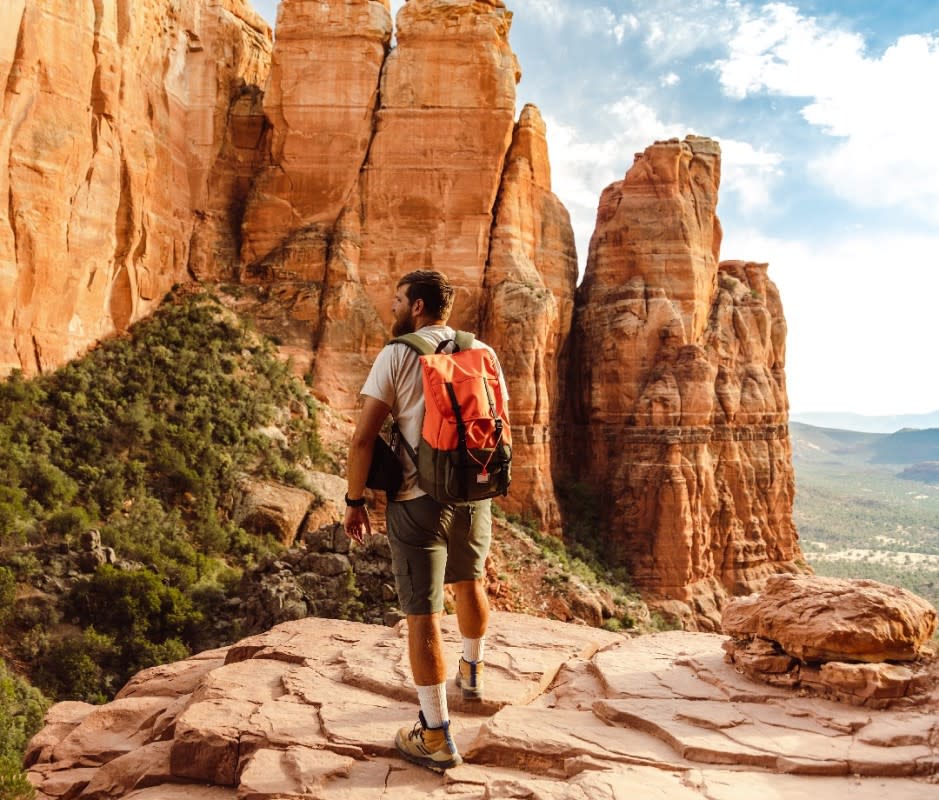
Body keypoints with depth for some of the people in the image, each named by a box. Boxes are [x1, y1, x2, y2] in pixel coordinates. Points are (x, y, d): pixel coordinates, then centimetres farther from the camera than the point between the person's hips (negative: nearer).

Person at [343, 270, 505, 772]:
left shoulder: (397, 355, -9)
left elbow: (364, 437, -13)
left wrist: (355, 500, -3)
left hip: (419, 501, -5)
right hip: (475, 496, 5)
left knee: (422, 615, 3)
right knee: (469, 583, 28)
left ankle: (436, 739, 11)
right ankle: (471, 673, 51)